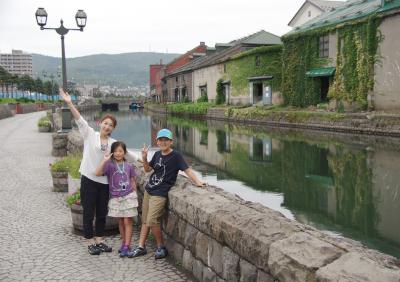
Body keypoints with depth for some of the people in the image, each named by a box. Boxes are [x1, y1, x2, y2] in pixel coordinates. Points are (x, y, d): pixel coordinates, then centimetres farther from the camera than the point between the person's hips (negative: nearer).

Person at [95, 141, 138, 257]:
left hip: (128, 196, 0)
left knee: (127, 221, -3)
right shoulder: (109, 164, -5)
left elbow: (132, 182, 7)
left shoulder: (128, 166, 1)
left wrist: (134, 195, 6)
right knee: (120, 222, 12)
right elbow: (98, 173, -22)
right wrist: (104, 160, -26)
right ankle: (123, 243, 25)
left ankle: (126, 246, 0)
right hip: (116, 198, 1)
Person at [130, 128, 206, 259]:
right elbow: (147, 169, 16)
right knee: (144, 220, 13)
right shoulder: (157, 154, 7)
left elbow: (187, 169, -16)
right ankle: (141, 247, 24)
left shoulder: (175, 156, -11)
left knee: (152, 221, -14)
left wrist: (197, 182, -27)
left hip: (160, 194, -7)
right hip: (148, 190, 7)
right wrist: (144, 158, -1)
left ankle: (161, 247, 6)